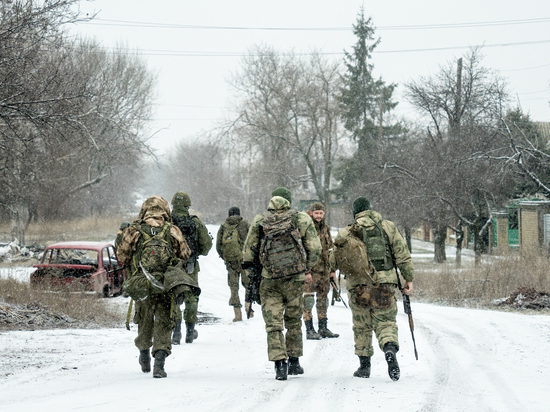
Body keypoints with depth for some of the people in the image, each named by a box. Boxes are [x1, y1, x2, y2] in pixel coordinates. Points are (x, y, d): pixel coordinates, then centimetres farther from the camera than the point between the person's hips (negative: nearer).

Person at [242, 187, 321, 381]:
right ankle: (294, 362, 22)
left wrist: (248, 267, 21)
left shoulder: (259, 221, 4)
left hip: (269, 279, 0)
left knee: (273, 323, 1)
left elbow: (249, 250, 6)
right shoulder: (301, 219, 1)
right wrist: (307, 269, 14)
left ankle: (279, 364, -10)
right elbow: (315, 248, 0)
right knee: (293, 321, 16)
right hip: (295, 278, 0)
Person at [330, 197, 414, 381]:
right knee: (385, 322, 4)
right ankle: (390, 349, -25)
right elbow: (402, 255, 3)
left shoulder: (346, 233, 3)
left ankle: (364, 366, 18)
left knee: (362, 326, 15)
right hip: (384, 283, 0)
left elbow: (333, 262, 5)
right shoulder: (388, 227, 6)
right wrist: (409, 278, 8)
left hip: (358, 284, 0)